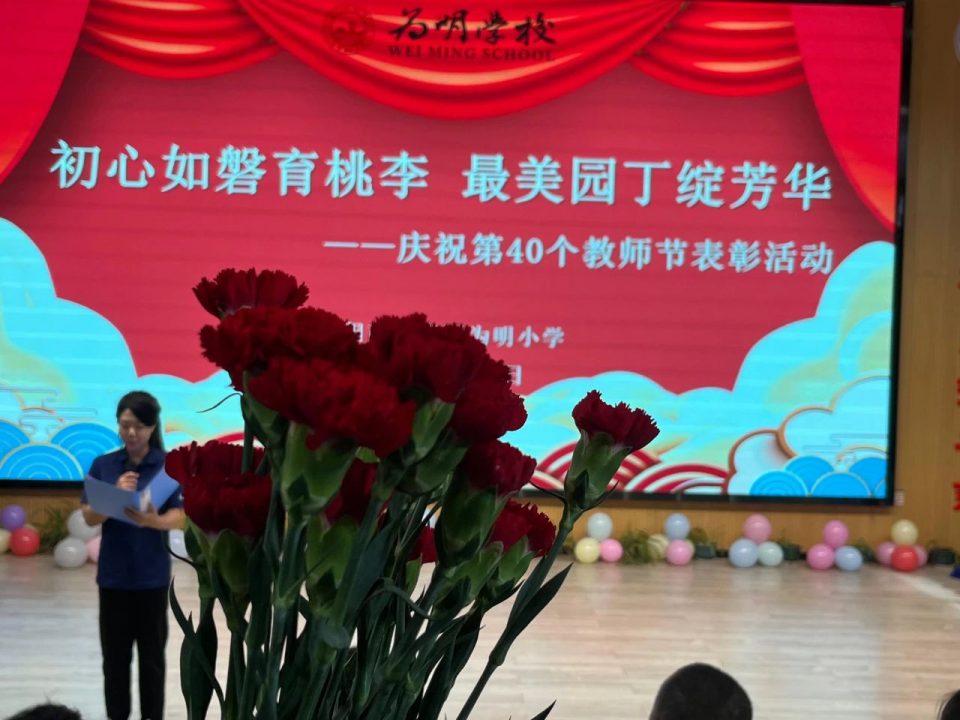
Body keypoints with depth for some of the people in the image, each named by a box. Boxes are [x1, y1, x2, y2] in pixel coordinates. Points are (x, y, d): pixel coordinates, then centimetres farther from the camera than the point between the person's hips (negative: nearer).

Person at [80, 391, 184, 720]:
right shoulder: (103, 465, 2)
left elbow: (178, 517, -10)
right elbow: (90, 517, -3)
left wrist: (151, 520, -31)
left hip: (152, 574, -2)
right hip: (113, 573, 2)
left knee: (152, 653, 6)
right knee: (115, 652, 8)